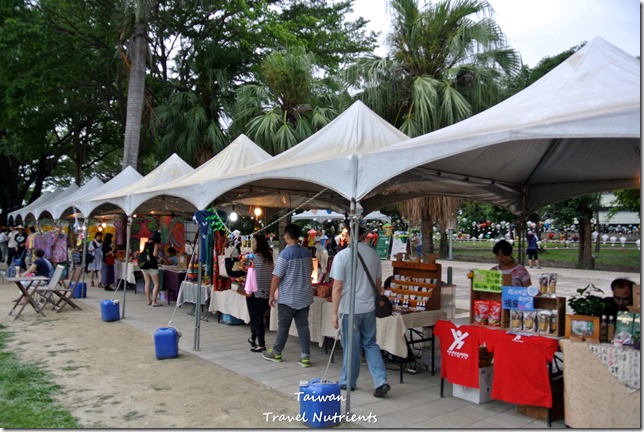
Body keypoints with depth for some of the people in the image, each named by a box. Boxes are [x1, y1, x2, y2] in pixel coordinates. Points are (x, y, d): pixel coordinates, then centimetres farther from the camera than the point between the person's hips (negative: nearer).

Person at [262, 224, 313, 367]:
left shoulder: (285, 254, -15)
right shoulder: (307, 253, 4)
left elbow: (276, 277, -14)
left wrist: (271, 295, -5)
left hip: (288, 298, -5)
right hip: (305, 297, 5)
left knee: (283, 326, 9)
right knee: (303, 326, 7)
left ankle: (276, 353, 24)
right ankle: (305, 357, 7)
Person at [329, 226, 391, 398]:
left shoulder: (342, 256, -13)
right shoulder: (373, 254, 2)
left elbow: (337, 287, -14)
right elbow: (378, 283, 10)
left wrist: (334, 313, -8)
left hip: (349, 309, -4)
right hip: (369, 307, 4)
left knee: (351, 347, 9)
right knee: (370, 344, 15)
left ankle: (348, 382, 23)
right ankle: (381, 381, 5)